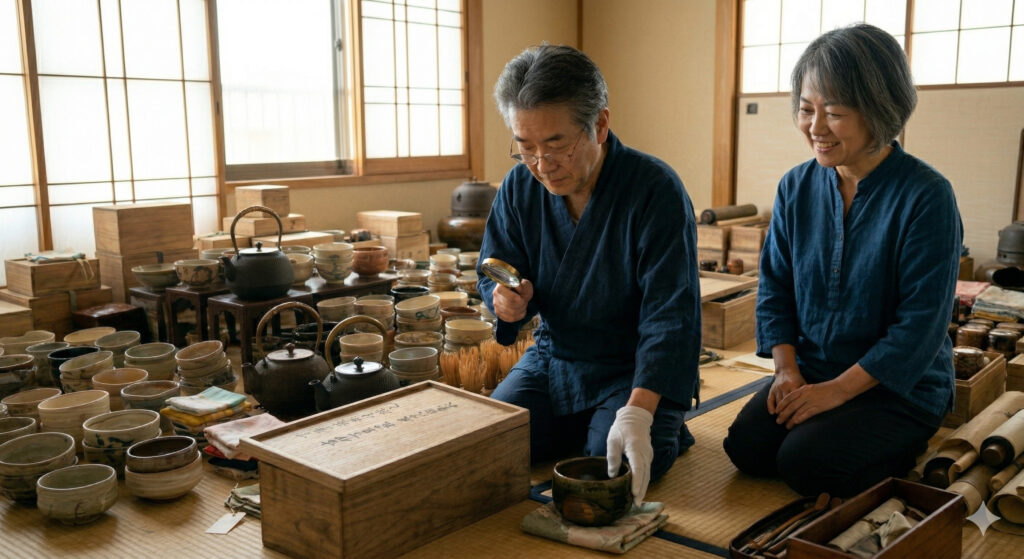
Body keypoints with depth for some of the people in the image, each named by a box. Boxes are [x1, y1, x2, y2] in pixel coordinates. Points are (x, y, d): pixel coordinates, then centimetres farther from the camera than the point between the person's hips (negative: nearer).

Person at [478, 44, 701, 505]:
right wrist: (506, 299, -20)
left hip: (635, 369, -5)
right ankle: (577, 431, 15)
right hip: (553, 357, 5)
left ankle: (663, 431, 9)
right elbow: (494, 273, 7)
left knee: (610, 476, -25)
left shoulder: (656, 190, -22)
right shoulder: (519, 186, -5)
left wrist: (637, 413, -38)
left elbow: (670, 315, -26)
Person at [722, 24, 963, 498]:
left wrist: (839, 389, -20)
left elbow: (921, 323, -18)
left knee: (806, 463, -21)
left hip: (901, 388, -5)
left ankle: (907, 454, 9)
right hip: (812, 374, 5)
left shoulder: (926, 197, -16)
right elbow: (774, 286, 5)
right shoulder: (797, 187, 0)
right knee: (745, 446, -14)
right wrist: (787, 369, -8)